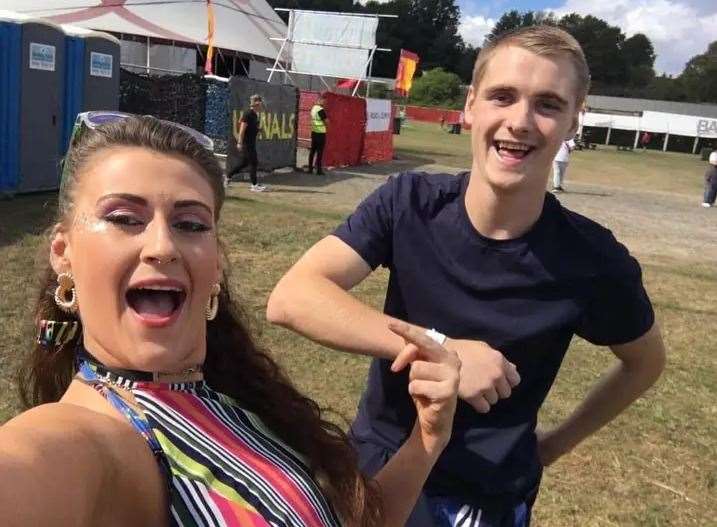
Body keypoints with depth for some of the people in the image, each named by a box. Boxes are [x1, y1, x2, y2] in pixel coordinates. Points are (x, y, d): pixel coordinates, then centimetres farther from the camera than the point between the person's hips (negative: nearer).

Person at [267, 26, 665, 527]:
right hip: (371, 469, 2)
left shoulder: (592, 260, -18)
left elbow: (645, 362, 2)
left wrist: (555, 443, 1)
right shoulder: (408, 204, -17)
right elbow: (291, 298, -28)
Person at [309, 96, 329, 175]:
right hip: (320, 133, -8)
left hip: (314, 131, 8)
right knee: (320, 151, -4)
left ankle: (310, 168, 14)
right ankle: (319, 169, -3)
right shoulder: (321, 110, -16)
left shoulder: (313, 108, 11)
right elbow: (327, 122, -15)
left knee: (313, 150, 11)